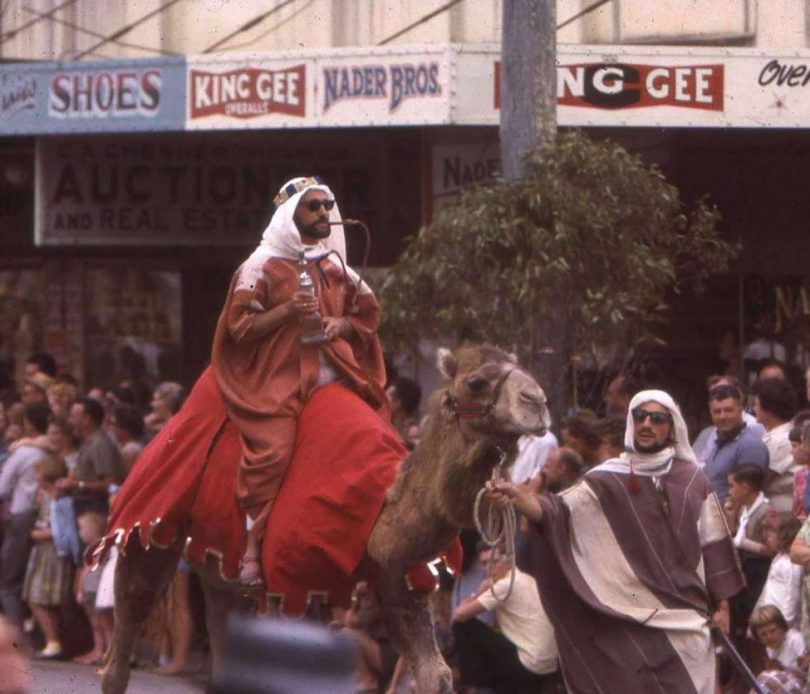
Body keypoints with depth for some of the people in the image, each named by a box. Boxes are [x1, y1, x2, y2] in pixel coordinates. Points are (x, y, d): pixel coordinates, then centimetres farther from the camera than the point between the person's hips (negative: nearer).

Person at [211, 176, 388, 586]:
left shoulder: (336, 269, 18)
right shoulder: (263, 267, 3)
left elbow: (368, 313, 27)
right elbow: (239, 326, -2)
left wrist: (342, 325, 5)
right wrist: (286, 312, -15)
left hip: (332, 378, 5)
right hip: (275, 380, -5)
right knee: (272, 449, -26)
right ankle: (253, 546, -21)